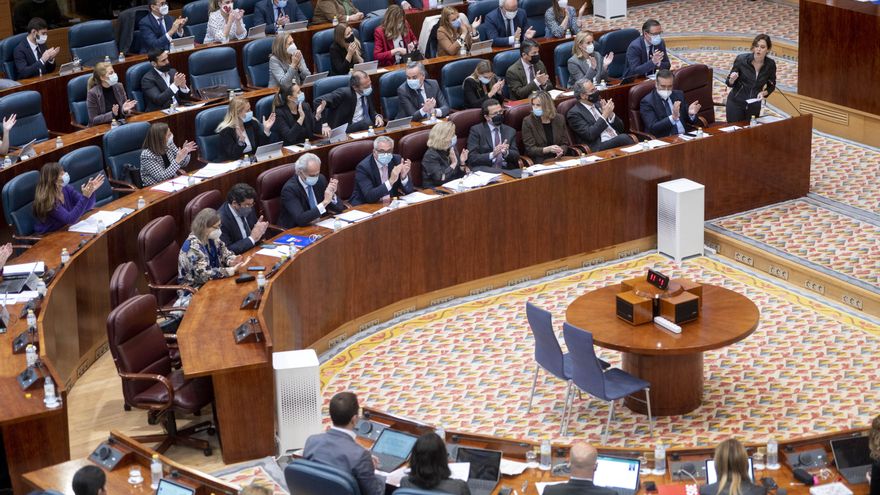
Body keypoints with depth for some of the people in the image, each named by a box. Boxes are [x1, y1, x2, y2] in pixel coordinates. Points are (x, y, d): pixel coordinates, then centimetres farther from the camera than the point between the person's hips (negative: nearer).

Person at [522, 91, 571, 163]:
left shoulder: (559, 119, 7)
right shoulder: (528, 121, -2)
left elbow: (565, 144, 12)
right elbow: (530, 149, -6)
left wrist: (561, 150, -12)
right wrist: (548, 149, -23)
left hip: (558, 160, 3)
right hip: (539, 162, -3)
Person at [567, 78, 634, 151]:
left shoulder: (598, 104, 20)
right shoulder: (574, 113, 1)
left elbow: (620, 128, 20)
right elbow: (589, 135, -13)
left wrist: (610, 114, 1)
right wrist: (604, 115, -11)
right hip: (599, 147, -6)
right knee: (623, 138, -31)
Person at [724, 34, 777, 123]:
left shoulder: (770, 64, -9)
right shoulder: (741, 59, -14)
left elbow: (771, 86, 6)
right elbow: (729, 83, -5)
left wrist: (764, 93, -13)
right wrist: (732, 79, -26)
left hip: (754, 105, 2)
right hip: (736, 103, -2)